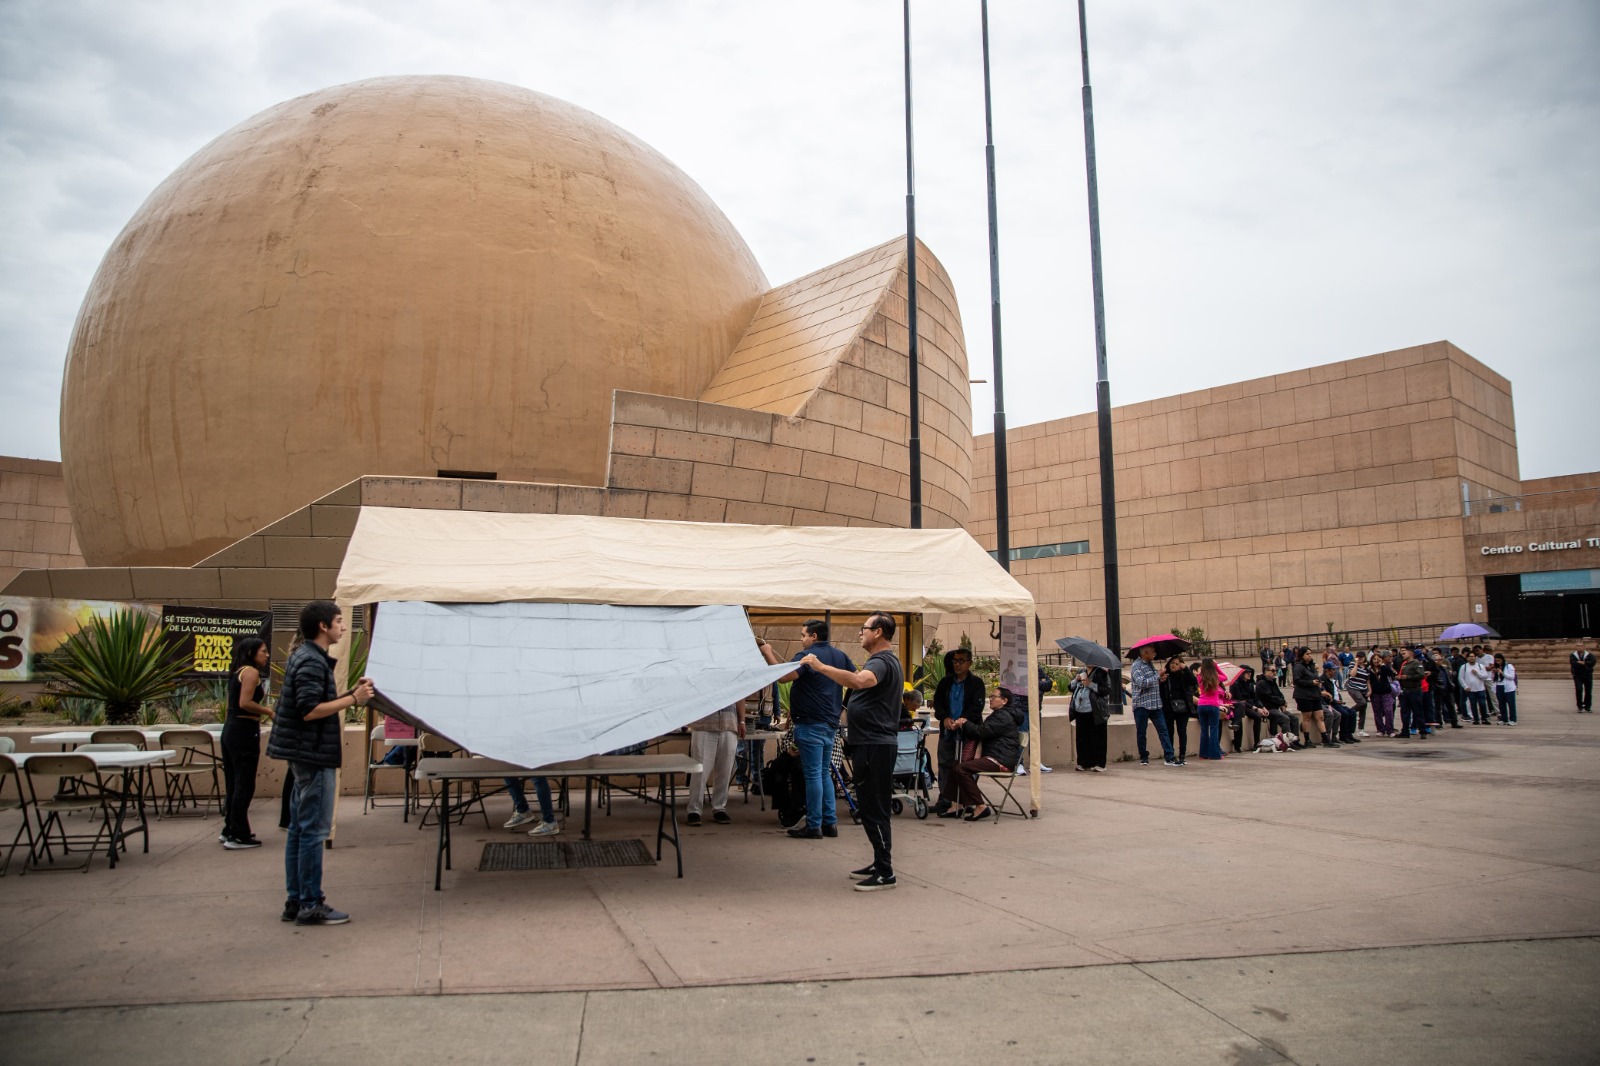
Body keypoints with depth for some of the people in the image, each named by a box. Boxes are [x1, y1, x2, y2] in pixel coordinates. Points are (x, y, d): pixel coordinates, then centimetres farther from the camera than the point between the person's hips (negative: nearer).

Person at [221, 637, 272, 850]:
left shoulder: (238, 672, 17)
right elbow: (245, 703, -21)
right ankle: (238, 836, 1)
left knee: (233, 783, 16)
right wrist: (268, 712, -9)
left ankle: (230, 830, 25)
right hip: (244, 730, -9)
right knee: (244, 785, -3)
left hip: (230, 729, 9)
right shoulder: (251, 672, -10)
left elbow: (235, 703, 15)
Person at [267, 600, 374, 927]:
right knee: (314, 829, -5)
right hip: (314, 754, -11)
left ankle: (296, 901, 19)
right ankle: (311, 905, 0)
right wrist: (352, 699, -19)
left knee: (300, 828, 13)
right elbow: (310, 711, -23)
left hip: (306, 754, 11)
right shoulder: (312, 661, -16)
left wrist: (351, 693, 9)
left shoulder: (309, 657, 16)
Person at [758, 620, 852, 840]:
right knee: (824, 773, 15)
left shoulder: (806, 656, -13)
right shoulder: (840, 656, 11)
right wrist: (842, 707, 20)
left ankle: (813, 826, 0)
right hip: (831, 724, 8)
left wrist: (768, 654, -14)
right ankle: (830, 822, 16)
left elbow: (783, 676, -25)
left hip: (810, 724, -8)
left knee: (813, 774, -3)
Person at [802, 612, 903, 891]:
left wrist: (821, 667, -35)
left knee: (873, 808, -8)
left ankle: (885, 873, -3)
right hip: (870, 743, 11)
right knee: (871, 807, 17)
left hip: (875, 745, -11)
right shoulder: (886, 661, 19)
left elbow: (859, 681, -39)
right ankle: (880, 861, 26)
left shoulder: (881, 662, -17)